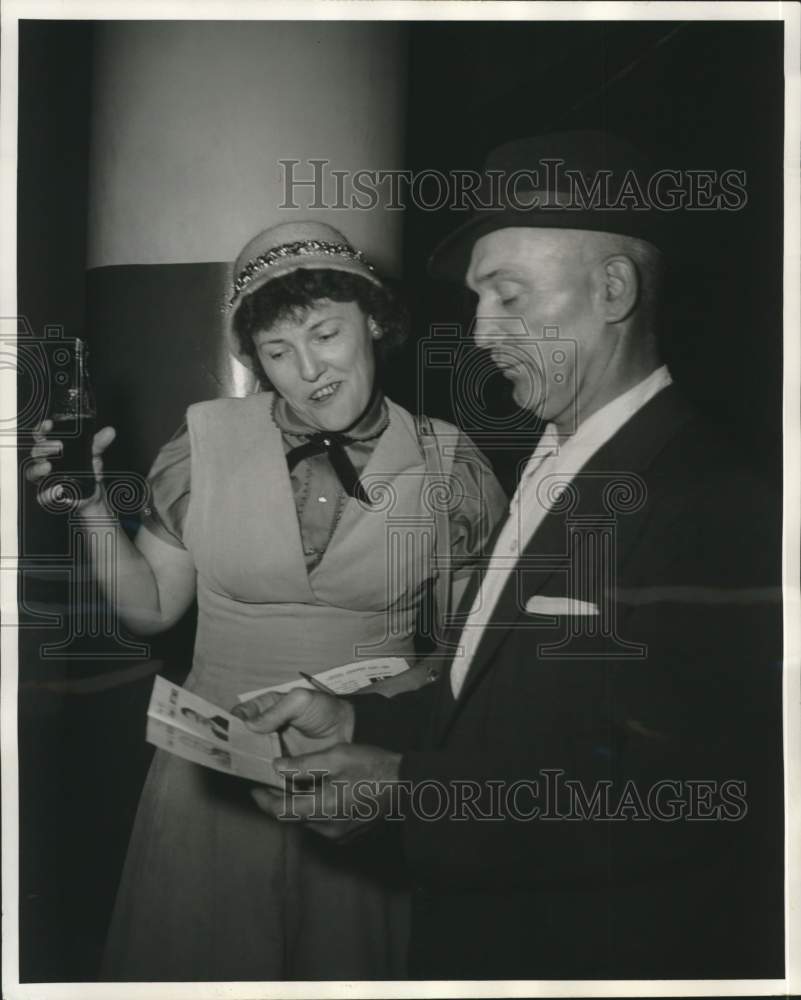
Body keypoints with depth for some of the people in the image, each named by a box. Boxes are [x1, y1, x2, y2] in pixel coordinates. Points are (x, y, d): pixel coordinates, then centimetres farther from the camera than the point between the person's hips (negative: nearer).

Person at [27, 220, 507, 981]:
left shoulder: (445, 464, -8)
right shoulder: (206, 444, -8)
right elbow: (150, 607, 2)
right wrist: (93, 508, -11)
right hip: (216, 775, 1)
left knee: (350, 967, 18)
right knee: (193, 957, 18)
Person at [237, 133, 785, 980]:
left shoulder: (704, 501, -23)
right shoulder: (553, 465, 6)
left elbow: (669, 801, -26)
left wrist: (409, 791, -24)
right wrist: (357, 724, -1)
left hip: (598, 945, -8)